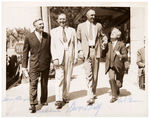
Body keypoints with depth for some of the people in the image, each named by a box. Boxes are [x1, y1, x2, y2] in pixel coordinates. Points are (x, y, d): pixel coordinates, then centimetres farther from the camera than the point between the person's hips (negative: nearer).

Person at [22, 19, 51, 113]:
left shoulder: (48, 36, 5)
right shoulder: (29, 37, -1)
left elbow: (50, 50, 10)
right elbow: (25, 52, 2)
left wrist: (51, 62, 7)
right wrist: (24, 66, 0)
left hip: (45, 64, 3)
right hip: (34, 65, -2)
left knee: (44, 84, 13)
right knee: (33, 84, -5)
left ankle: (43, 100, 28)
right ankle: (33, 104, -1)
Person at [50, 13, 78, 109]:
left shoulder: (72, 30, 13)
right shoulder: (54, 31, 9)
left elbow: (75, 44, 11)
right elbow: (53, 46, 2)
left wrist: (75, 57, 3)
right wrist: (55, 58, -9)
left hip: (69, 57, 2)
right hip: (59, 56, -2)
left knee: (67, 78, 6)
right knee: (59, 78, -10)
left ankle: (65, 97, 19)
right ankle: (59, 100, -11)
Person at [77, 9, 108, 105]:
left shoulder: (99, 25, 13)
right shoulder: (81, 26, 9)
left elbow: (102, 35, 25)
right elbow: (78, 39, 12)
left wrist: (105, 41, 4)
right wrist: (80, 50, 1)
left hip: (96, 51, 2)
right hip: (86, 51, -2)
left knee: (95, 74, 8)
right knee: (88, 74, -12)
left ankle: (93, 93, 21)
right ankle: (90, 97, -13)